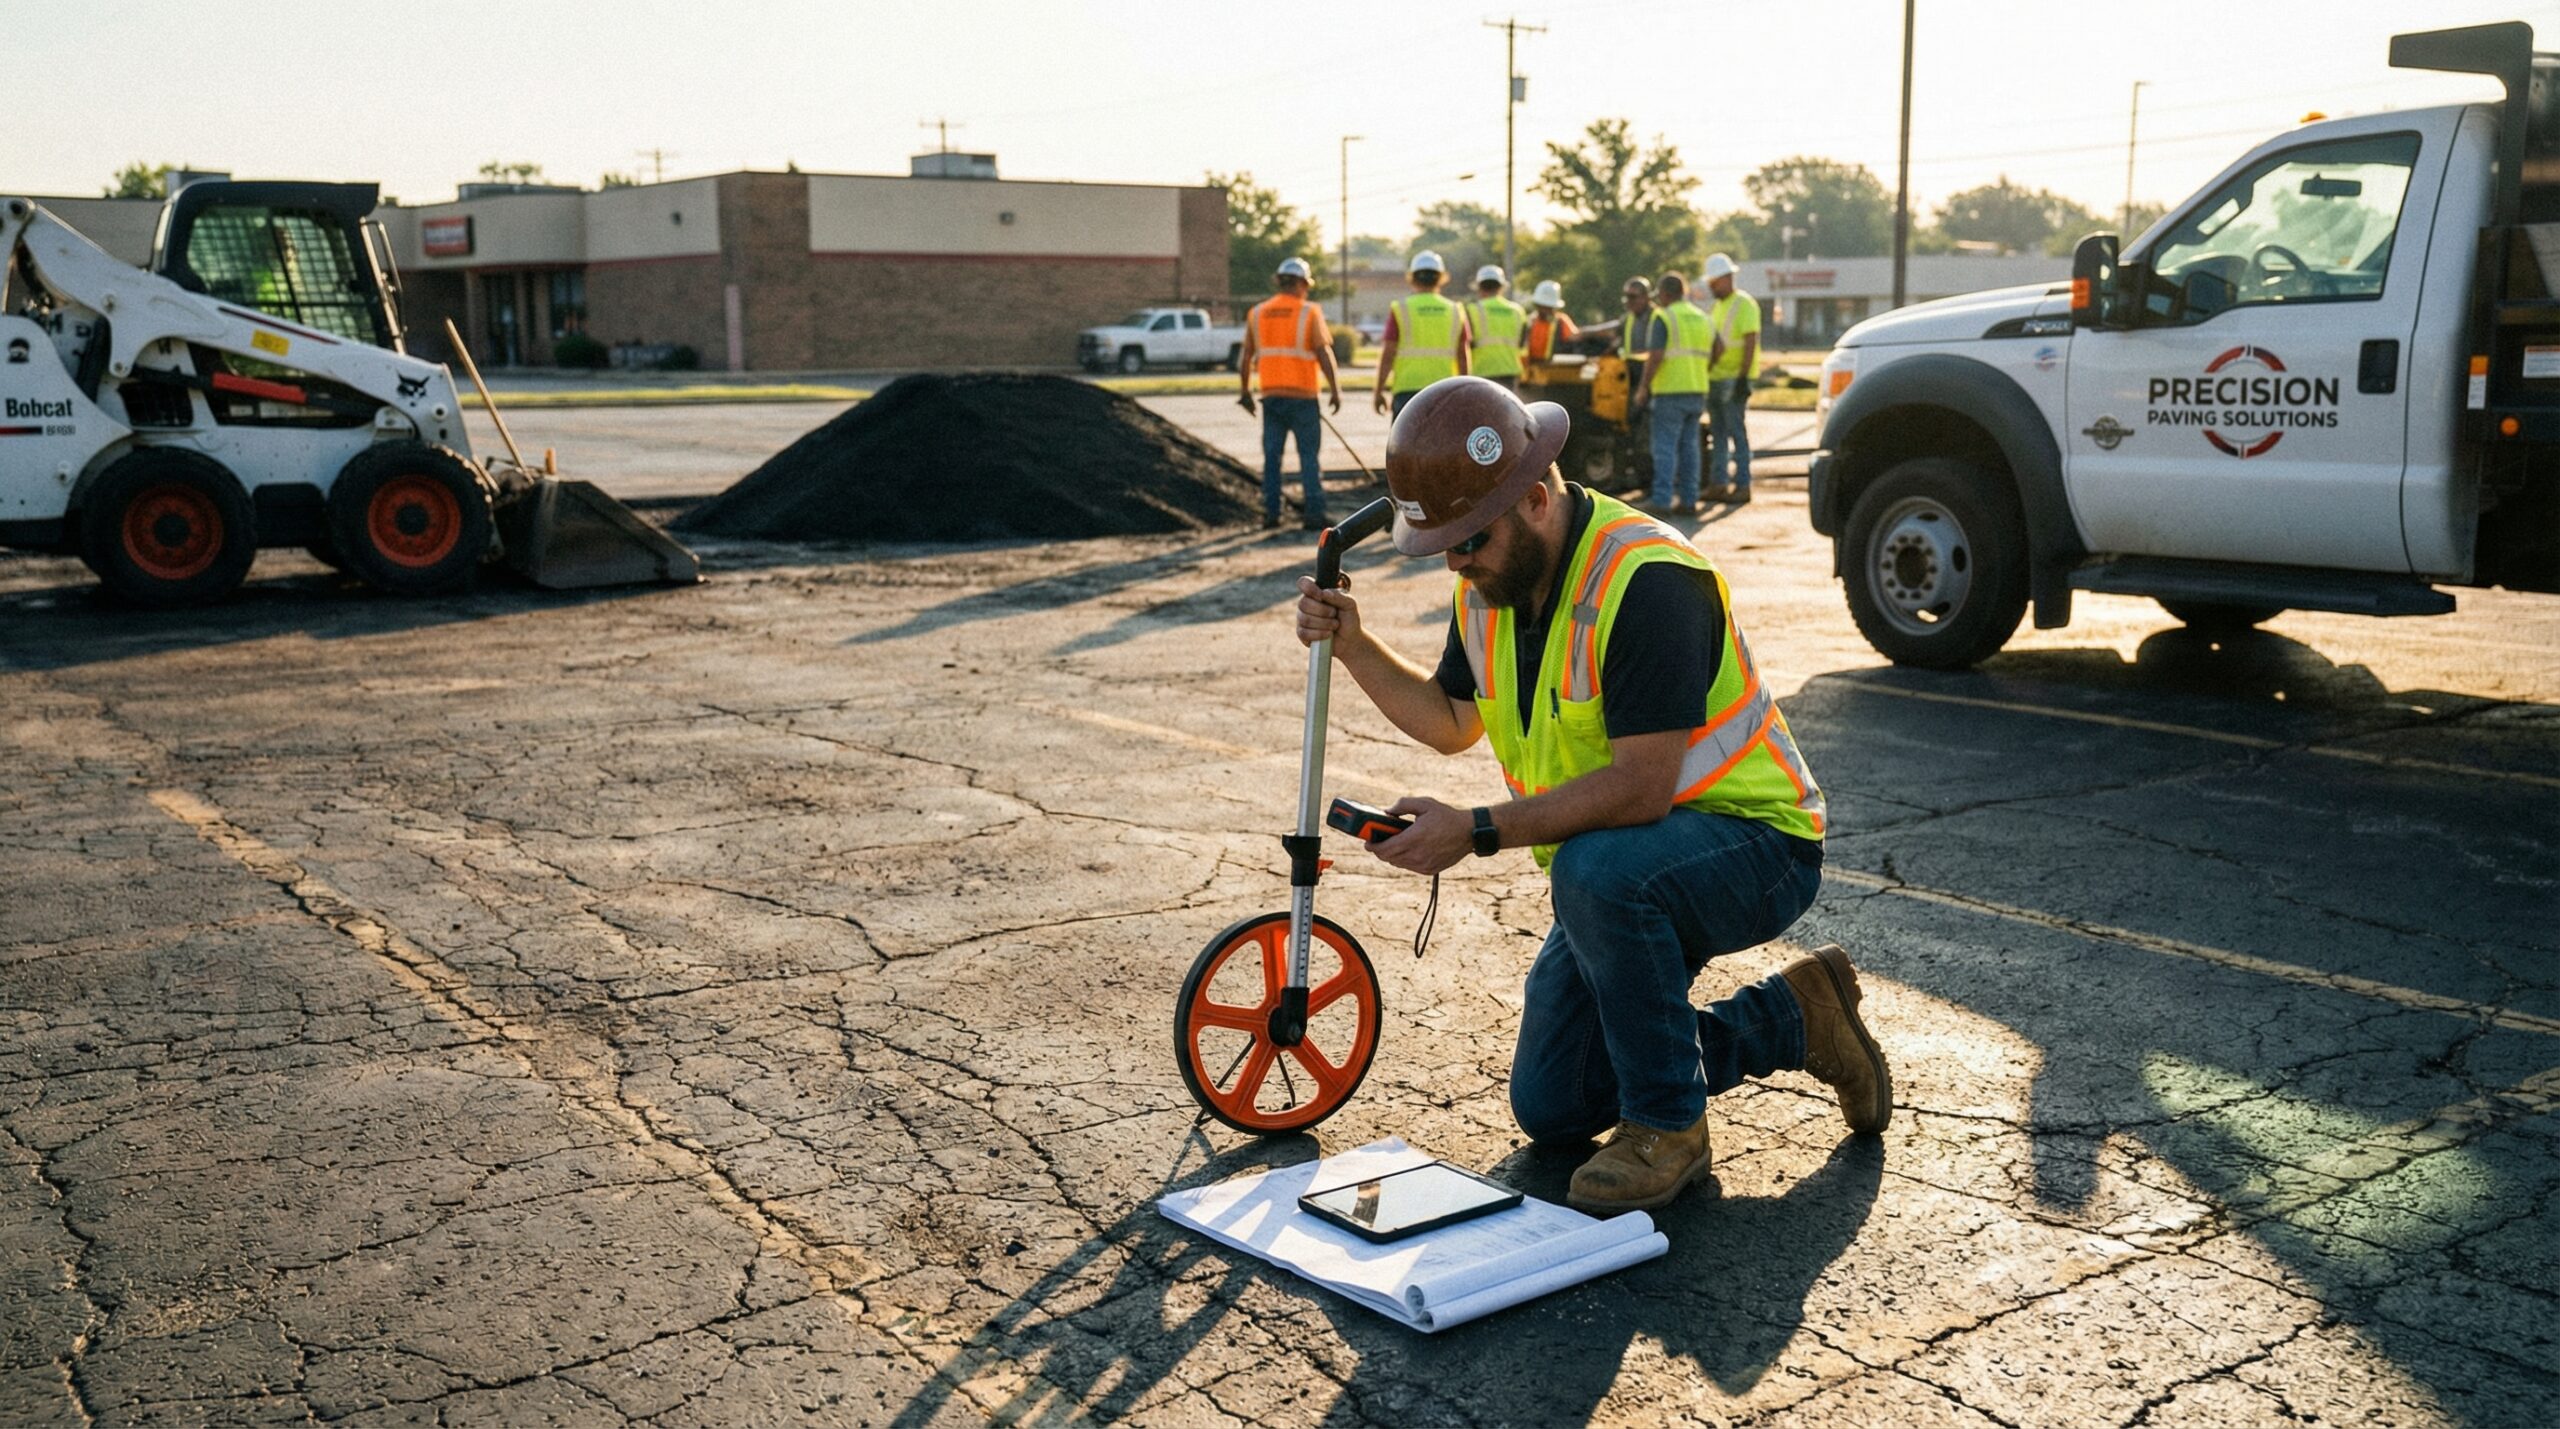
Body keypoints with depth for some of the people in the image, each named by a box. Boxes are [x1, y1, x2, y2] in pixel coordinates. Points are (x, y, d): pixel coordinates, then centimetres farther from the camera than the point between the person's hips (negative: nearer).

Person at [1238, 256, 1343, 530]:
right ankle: (1313, 513, -3)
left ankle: (1270, 513, 7)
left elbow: (1245, 357, 10)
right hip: (1302, 396, -3)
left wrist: (1245, 391, 19)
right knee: (1309, 455, 1)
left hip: (1271, 396, 3)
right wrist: (1335, 389, -5)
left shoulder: (1257, 313, 8)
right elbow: (1324, 353, -10)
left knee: (1271, 456, 9)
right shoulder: (1309, 312, -4)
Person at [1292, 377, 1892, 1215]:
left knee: (1597, 871, -40)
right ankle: (1790, 1020, 19)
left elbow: (1640, 789, -33)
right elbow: (1450, 720, 13)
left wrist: (1477, 832, -33)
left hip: (1750, 845, -8)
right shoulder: (1491, 579, -2)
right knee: (1551, 1111, 5)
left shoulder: (1646, 580, -28)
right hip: (1622, 876, 9)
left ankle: (1668, 1125, -17)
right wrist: (1353, 648, -2)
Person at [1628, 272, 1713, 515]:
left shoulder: (1663, 317, -8)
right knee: (1689, 446, 11)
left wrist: (1643, 388, -11)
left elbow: (1655, 357, -16)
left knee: (1665, 447, -6)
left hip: (1671, 392, -7)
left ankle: (1661, 501, -8)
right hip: (1697, 391, 7)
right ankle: (1688, 500, 12)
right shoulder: (1702, 318, 15)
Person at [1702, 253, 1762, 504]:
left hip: (1734, 379, -9)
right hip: (1714, 379, 9)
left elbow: (1751, 342, -15)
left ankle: (1742, 486, -6)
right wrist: (1706, 370, 18)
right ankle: (1718, 483, 14)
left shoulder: (1744, 304, -8)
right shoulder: (1717, 307, 19)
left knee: (1736, 432, -8)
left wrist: (1743, 376, -21)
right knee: (1718, 433, 10)